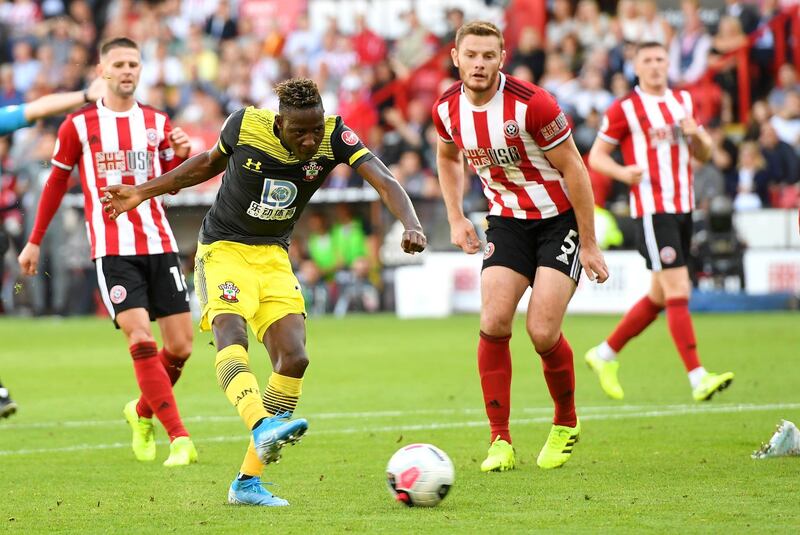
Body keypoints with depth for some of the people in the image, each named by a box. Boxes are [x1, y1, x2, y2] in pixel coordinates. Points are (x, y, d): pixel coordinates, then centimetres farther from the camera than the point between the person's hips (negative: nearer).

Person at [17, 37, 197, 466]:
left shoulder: (157, 123, 10)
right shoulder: (80, 125, 2)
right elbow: (56, 182, 11)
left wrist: (180, 155, -6)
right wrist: (35, 241, 13)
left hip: (159, 245, 4)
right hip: (113, 250, -4)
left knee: (180, 345, 1)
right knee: (140, 339, -18)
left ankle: (142, 412, 29)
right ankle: (179, 440, -19)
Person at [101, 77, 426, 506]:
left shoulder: (334, 137, -13)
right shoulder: (245, 125, -14)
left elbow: (383, 180, -25)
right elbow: (211, 162, 7)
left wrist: (410, 224, -45)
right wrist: (143, 192, 12)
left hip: (273, 258, 3)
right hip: (224, 249, -3)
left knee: (294, 358, -11)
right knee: (231, 332, -31)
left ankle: (247, 481, -2)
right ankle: (263, 427, -55)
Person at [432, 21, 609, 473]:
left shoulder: (531, 103, -23)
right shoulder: (447, 109, -6)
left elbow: (573, 169, -16)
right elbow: (448, 157, 18)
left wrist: (589, 245, -14)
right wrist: (456, 219, 8)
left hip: (561, 219, -4)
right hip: (508, 221, 4)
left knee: (542, 332, -14)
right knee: (494, 324, -12)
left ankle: (566, 424, 13)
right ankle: (501, 441, -2)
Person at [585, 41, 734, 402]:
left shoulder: (683, 101, 15)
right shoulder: (624, 108, -3)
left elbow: (704, 154, 20)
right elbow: (596, 156, 0)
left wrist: (696, 134, -3)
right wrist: (622, 172, -20)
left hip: (683, 208, 7)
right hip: (651, 209, -7)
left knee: (660, 296, 12)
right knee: (678, 291, -14)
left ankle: (605, 355, 28)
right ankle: (698, 379, -18)